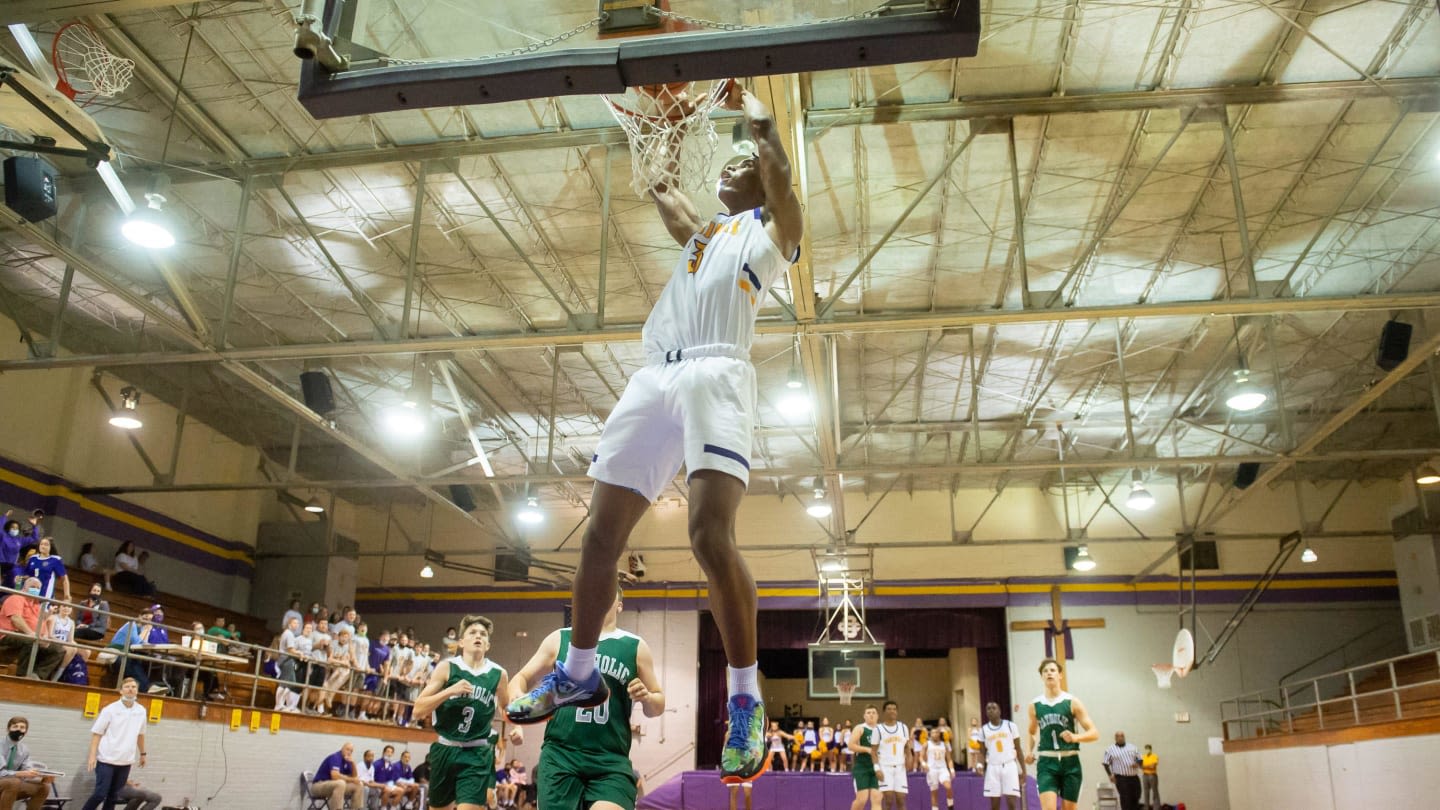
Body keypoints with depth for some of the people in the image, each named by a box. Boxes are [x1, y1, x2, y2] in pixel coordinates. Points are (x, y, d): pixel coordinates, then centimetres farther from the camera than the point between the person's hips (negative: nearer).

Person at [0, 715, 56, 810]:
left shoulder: (24, 749, 4)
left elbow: (27, 773, -2)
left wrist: (43, 778, -23)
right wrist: (21, 774, -42)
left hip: (11, 786, 6)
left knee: (43, 787, -14)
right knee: (14, 782, -35)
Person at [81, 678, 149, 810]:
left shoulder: (141, 711, 5)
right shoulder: (110, 710, -7)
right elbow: (96, 733, -5)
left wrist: (142, 753, 22)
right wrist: (92, 755, -12)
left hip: (125, 762, 4)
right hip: (107, 760, -4)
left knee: (113, 796, 9)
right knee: (100, 794, -7)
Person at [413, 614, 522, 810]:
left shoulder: (498, 674, 1)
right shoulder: (447, 667, -4)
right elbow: (418, 710, -7)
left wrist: (516, 728, -1)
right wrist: (450, 691, -20)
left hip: (478, 753, -1)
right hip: (445, 749, 1)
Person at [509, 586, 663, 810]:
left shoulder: (636, 647, 9)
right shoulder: (558, 640, 11)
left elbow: (659, 706, 13)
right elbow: (522, 678, 15)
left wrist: (646, 698, -11)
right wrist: (516, 694, -9)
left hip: (611, 759, -1)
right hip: (560, 753, 1)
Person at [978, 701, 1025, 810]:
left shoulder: (1010, 726, 3)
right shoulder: (984, 730, 8)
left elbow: (1018, 749, 7)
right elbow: (982, 752, 11)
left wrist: (1023, 770, 2)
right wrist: (981, 765, -10)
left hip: (1009, 766, -2)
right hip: (993, 768, 2)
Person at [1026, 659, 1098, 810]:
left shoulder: (1072, 702, -1)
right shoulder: (1035, 705, 6)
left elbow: (1094, 733, -4)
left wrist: (1075, 737, -23)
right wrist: (1031, 752, 7)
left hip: (1070, 762, 0)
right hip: (1046, 763, 0)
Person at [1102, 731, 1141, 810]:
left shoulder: (1132, 747, 14)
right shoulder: (1110, 750, 4)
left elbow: (1139, 759, 16)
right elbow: (1105, 763, 3)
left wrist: (1137, 764, -7)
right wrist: (1110, 774, -9)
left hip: (1134, 777, 4)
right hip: (1121, 778, -4)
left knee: (1136, 797, 8)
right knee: (1125, 799, -10)